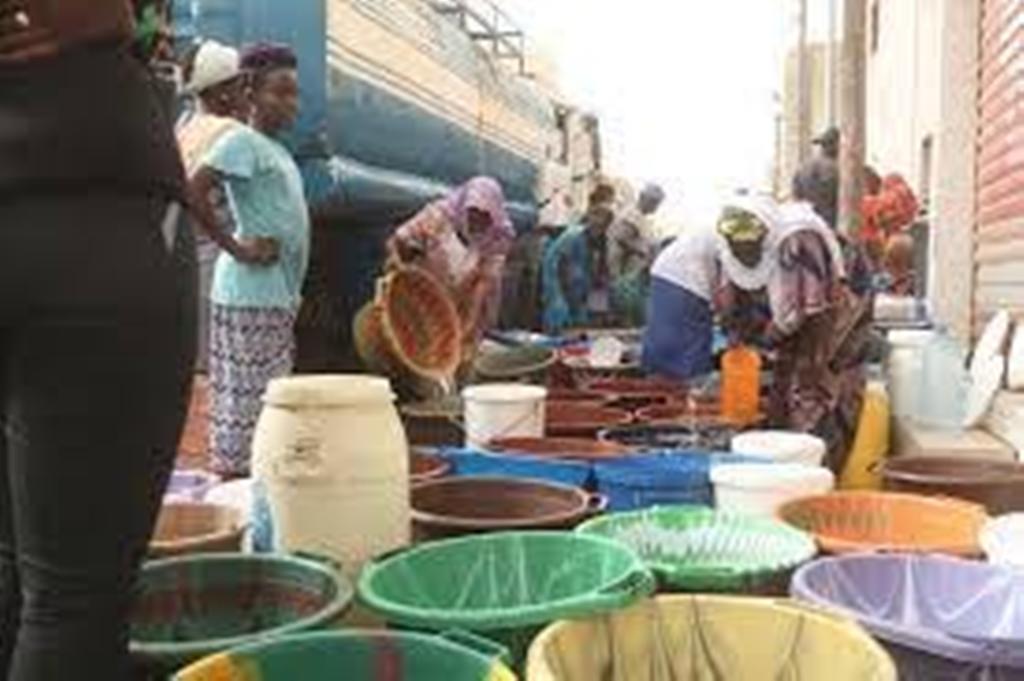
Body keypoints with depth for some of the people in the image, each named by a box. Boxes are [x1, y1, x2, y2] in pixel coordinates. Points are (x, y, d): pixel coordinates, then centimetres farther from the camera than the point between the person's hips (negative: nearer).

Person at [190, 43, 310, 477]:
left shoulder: (275, 148, 18)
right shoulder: (241, 140, -9)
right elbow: (193, 190, -22)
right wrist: (235, 247, -18)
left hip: (278, 296, 9)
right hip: (250, 295, -9)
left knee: (270, 396, 14)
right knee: (245, 394, -4)